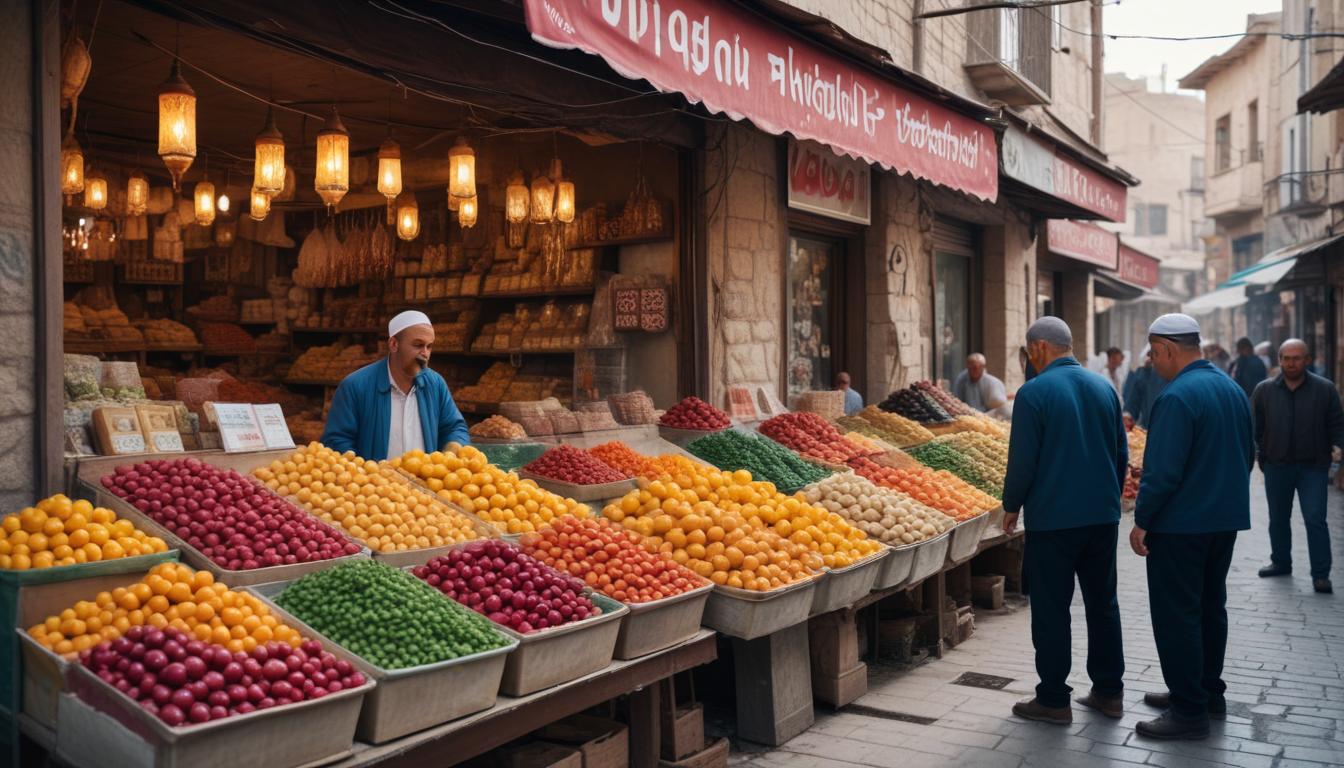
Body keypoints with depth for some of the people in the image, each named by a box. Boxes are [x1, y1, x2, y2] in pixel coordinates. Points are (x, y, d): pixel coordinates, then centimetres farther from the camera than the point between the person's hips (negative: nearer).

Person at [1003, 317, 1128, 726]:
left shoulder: (1034, 392, -13)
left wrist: (1012, 506, 1)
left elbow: (1022, 459, -13)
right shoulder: (1104, 387, 6)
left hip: (1053, 519, -6)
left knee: (1051, 609, 3)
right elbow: (1122, 452, 12)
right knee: (1103, 603, 15)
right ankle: (1109, 691, 24)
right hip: (1103, 515, 6)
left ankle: (1053, 700, 9)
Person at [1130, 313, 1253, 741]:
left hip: (1181, 526, -9)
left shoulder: (1178, 396, -20)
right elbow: (1247, 455, 17)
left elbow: (1163, 471, -23)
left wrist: (1142, 521, -13)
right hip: (1226, 521, 9)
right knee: (1210, 608, 19)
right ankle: (1208, 692, 32)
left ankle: (1189, 713, 4)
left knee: (1176, 617, -1)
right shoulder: (1233, 389, 8)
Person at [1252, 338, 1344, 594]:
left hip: (1313, 467, -2)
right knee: (1278, 519, 14)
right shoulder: (1264, 390, 1)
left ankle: (1321, 575, 0)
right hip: (1277, 467, 2)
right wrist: (1261, 455, 3)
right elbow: (1255, 427, 7)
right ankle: (1281, 562, 31)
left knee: (1315, 519, -7)